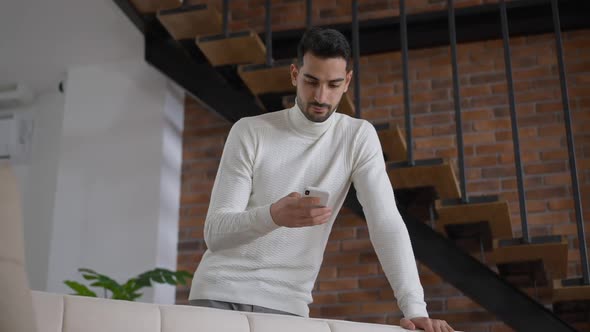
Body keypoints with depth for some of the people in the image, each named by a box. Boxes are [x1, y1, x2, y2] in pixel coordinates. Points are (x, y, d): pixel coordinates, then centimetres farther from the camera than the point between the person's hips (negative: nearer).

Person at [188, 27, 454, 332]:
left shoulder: (358, 137, -3)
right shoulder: (249, 132, -7)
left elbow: (387, 223, -11)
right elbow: (215, 232, -12)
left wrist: (415, 308, -24)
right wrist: (272, 215, -33)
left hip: (285, 303, 1)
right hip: (219, 291, 0)